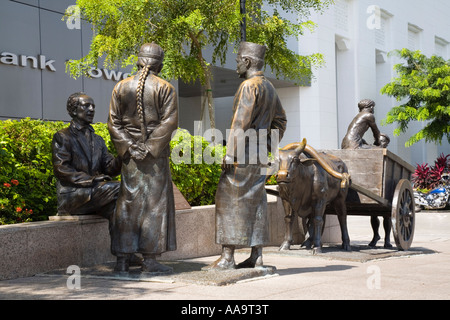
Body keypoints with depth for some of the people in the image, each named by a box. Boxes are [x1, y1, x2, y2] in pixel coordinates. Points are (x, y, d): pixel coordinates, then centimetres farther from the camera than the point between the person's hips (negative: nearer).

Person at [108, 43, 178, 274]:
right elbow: (169, 122, -11)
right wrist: (150, 147, -11)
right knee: (154, 203, 2)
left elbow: (114, 122, 1)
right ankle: (149, 259, 3)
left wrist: (128, 147, -1)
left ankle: (122, 259, 9)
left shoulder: (121, 87, 6)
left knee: (127, 203, 8)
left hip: (129, 153, 3)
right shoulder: (165, 88, -3)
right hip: (157, 154, -3)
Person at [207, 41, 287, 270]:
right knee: (254, 201, 10)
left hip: (243, 154, -9)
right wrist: (268, 145, 22)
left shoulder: (250, 86, -13)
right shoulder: (269, 87, 17)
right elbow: (280, 120, 24)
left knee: (230, 200, -6)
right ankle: (256, 257, 12)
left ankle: (227, 257, -6)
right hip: (259, 156, 10)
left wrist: (230, 153, -20)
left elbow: (241, 122, -20)